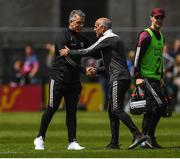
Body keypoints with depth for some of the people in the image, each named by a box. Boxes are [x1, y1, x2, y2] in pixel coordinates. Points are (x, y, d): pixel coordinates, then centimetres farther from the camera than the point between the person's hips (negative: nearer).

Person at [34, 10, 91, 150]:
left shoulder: (82, 39, 12)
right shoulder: (63, 37, -11)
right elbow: (68, 59, -21)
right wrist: (84, 70, -30)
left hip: (73, 80, 6)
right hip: (59, 79, -6)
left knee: (72, 111, 4)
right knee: (51, 109, -2)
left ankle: (72, 142, 5)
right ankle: (40, 138, 9)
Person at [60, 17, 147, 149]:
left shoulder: (107, 39, -6)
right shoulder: (115, 39, 24)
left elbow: (88, 52, -10)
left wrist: (69, 52, 0)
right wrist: (97, 70, 22)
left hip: (118, 78, -10)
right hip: (123, 78, 10)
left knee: (116, 109, -16)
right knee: (112, 111, 11)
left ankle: (137, 134, -24)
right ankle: (114, 143, 11)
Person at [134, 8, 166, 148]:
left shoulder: (160, 36, 19)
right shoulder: (146, 35, -9)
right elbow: (138, 56, -15)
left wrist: (161, 77, 23)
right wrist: (138, 77, -22)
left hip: (155, 78, 9)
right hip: (146, 77, -9)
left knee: (150, 109, 9)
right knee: (158, 105, -17)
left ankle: (145, 140, 12)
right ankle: (150, 137, -12)